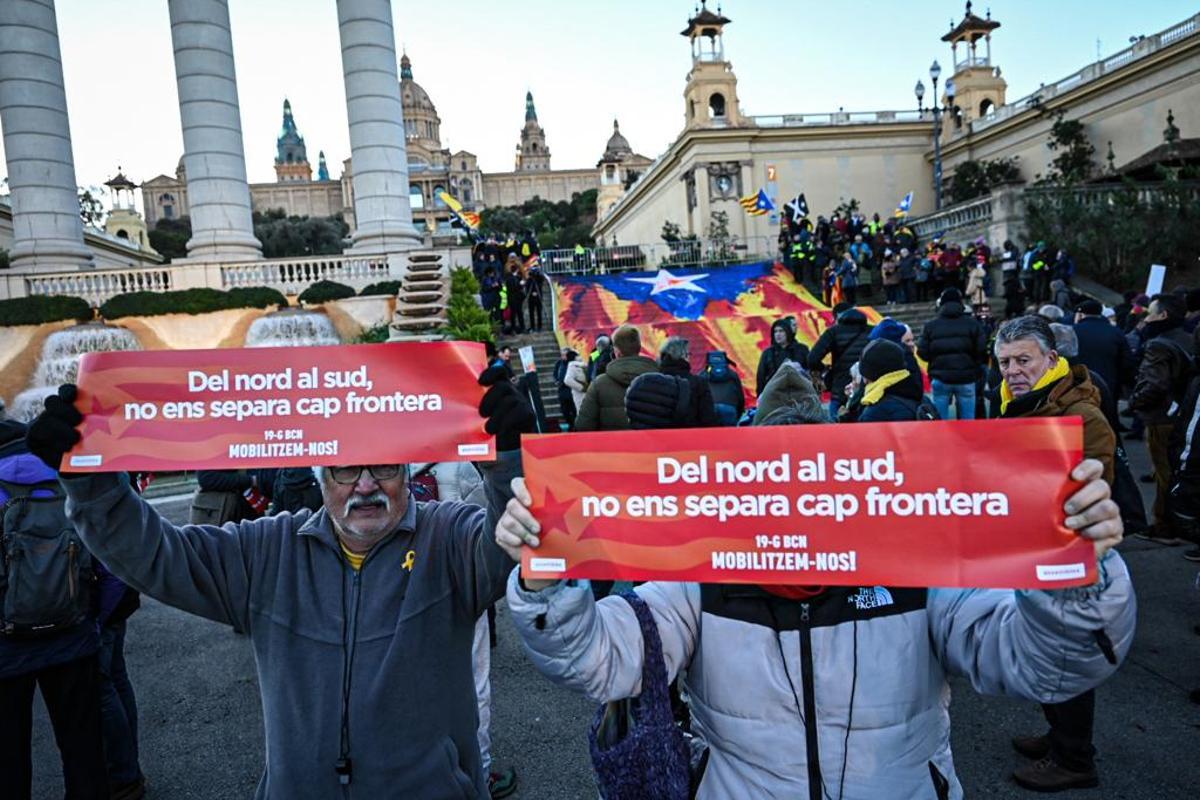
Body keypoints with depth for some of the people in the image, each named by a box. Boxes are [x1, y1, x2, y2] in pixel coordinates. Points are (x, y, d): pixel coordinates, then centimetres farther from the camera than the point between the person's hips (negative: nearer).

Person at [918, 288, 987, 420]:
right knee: (967, 421, 9)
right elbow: (982, 350, -5)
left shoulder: (930, 326, 1)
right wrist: (974, 366, 14)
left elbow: (923, 353, -2)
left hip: (940, 379, 0)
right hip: (966, 379, 0)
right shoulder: (972, 323, 0)